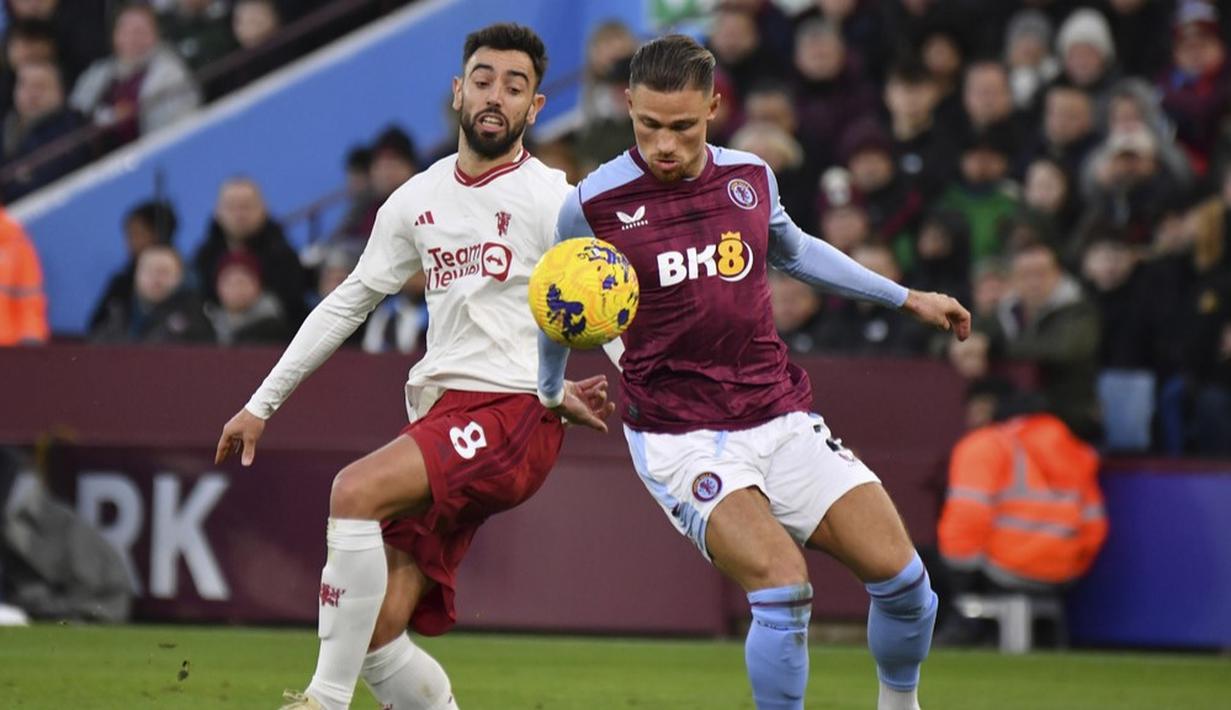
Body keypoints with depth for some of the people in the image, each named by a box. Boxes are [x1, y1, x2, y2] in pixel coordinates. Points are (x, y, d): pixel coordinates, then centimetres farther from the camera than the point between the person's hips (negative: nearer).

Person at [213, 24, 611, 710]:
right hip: (439, 413, 7)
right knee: (377, 634, -5)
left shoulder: (552, 199, -3)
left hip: (515, 415, -7)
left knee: (356, 491, -28)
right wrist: (262, 403, 24)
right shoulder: (417, 201, 15)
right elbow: (349, 301, 24)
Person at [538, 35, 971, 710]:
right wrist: (551, 392, 23)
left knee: (900, 573, -4)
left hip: (779, 418, 4)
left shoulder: (750, 177, 4)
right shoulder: (593, 205, -8)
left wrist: (905, 298, 30)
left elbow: (793, 249, 27)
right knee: (782, 584, -26)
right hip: (680, 437, -4)